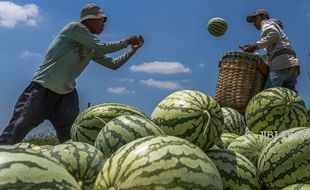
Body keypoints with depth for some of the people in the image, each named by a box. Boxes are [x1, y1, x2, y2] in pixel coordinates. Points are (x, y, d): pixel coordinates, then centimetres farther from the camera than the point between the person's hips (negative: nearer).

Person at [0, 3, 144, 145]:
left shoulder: (92, 49, 14)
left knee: (71, 137, 0)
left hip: (67, 93, 8)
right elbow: (102, 47, -15)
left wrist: (132, 49, 12)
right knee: (13, 135, -7)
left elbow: (113, 64, 19)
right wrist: (126, 42, -3)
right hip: (43, 88, -7)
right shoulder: (75, 27, -8)